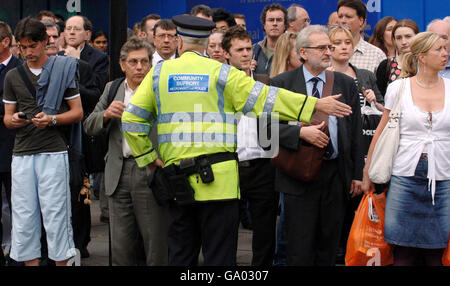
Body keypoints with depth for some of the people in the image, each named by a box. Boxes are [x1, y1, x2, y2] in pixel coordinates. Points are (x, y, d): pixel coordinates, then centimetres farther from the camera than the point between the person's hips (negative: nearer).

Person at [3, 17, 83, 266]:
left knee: (56, 214, -4)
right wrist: (13, 120, -7)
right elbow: (7, 117, 16)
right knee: (23, 216, 3)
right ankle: (30, 261, 11)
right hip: (22, 154, 4)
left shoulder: (64, 69, 4)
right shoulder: (13, 76, 14)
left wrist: (52, 119, -13)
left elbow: (77, 112, 3)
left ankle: (62, 261, 5)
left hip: (53, 152, -3)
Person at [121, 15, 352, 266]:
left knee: (181, 255, 11)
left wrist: (148, 157, 15)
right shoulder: (221, 73, -1)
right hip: (218, 179, -3)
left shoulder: (159, 72, 7)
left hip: (177, 181, 3)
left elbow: (132, 118, 7)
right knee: (220, 255, 2)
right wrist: (316, 105, 1)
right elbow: (266, 98, -3)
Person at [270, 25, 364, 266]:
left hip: (336, 173, 3)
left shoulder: (346, 84, 9)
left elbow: (355, 132, 10)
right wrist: (301, 132, -18)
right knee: (300, 249, -1)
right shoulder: (281, 84, 0)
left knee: (329, 246, 9)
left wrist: (358, 174, 7)